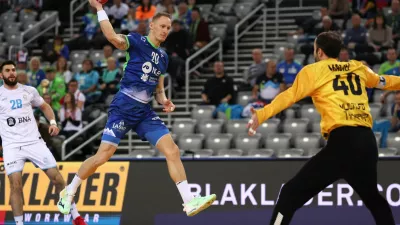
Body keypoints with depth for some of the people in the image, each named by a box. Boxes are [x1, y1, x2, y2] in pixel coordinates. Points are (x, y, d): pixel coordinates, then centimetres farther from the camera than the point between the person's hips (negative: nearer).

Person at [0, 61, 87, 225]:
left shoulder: (29, 91, 8)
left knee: (56, 177, 0)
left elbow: (44, 107, 23)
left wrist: (52, 122, 6)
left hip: (35, 142, 2)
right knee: (16, 185, -13)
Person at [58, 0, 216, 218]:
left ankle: (189, 201, -8)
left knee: (172, 150, -7)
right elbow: (113, 37, -26)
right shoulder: (136, 41, -4)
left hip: (145, 112, 6)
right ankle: (68, 192, 10)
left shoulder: (163, 56, 16)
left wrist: (164, 100, 4)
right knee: (103, 155, -10)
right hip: (123, 108, -6)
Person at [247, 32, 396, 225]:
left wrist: (261, 114, -17)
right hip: (367, 141, 6)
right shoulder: (358, 68, 21)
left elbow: (289, 96, -7)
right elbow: (382, 82, 38)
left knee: (290, 196, -3)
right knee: (372, 198, 28)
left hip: (342, 140, -5)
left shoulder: (314, 71, 7)